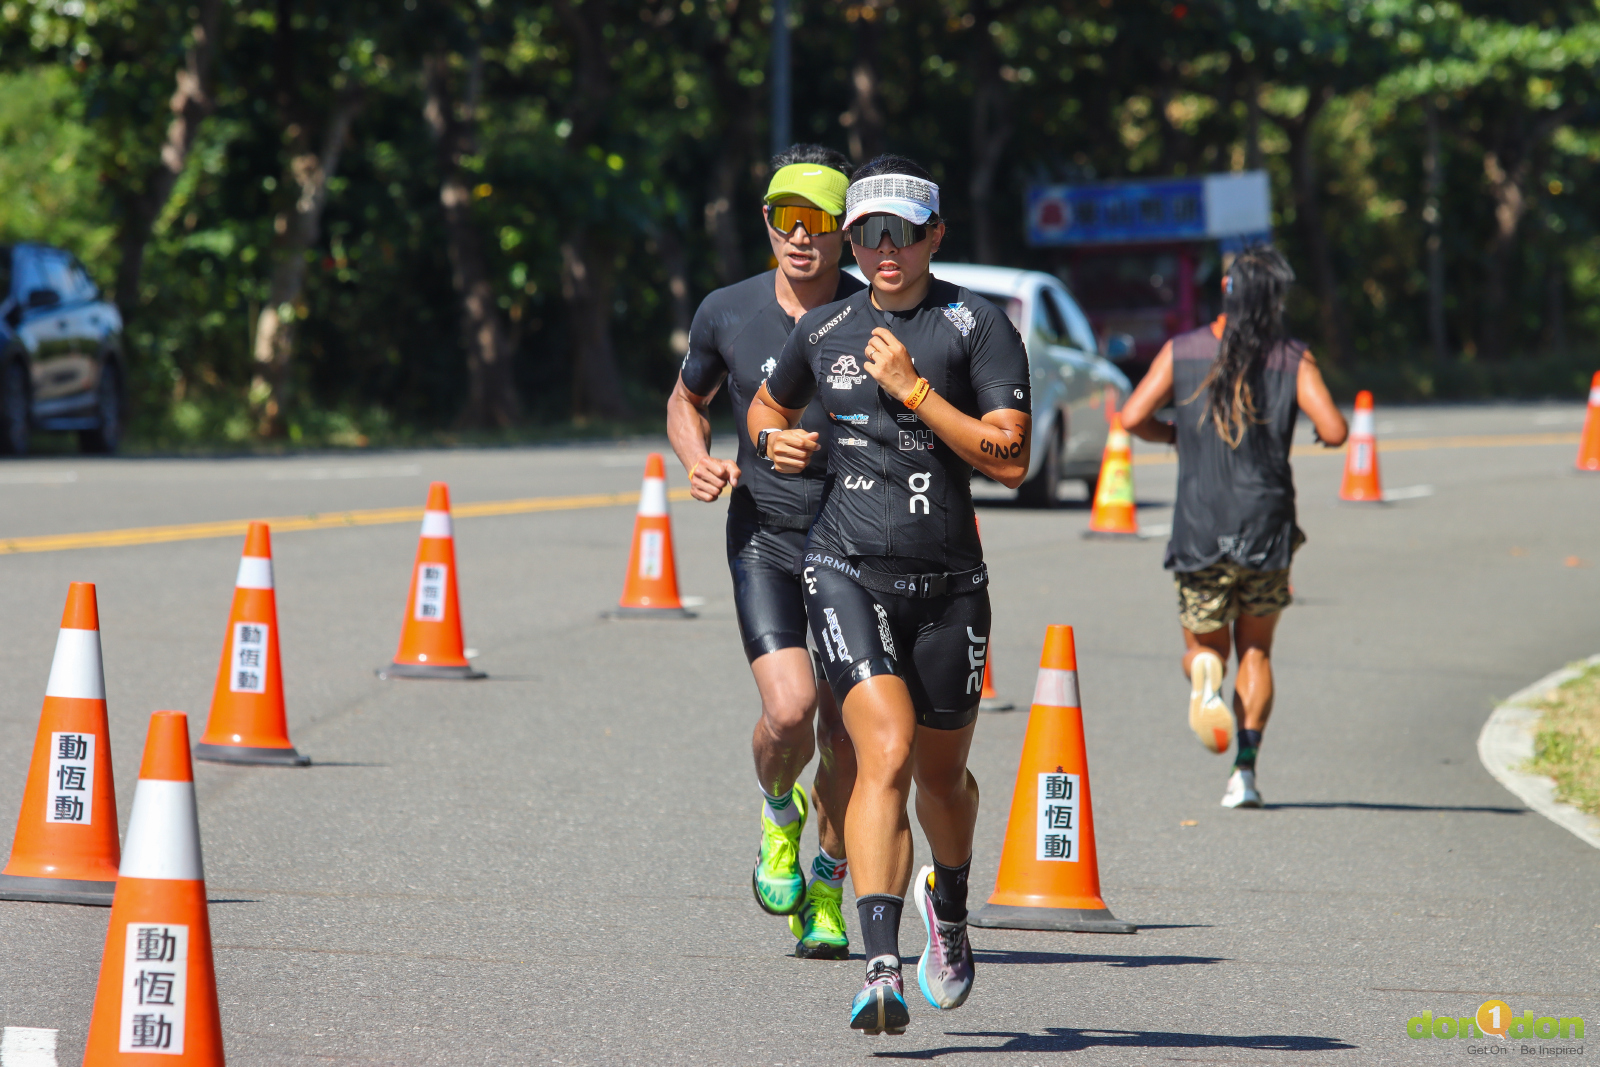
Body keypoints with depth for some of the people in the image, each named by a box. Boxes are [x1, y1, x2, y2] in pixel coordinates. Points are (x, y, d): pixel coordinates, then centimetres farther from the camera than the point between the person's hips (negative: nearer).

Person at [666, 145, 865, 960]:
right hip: (765, 539, 0)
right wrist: (697, 459, -3)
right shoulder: (728, 313, -1)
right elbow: (686, 401, 17)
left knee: (846, 735, 4)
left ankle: (829, 891, 27)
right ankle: (778, 811, 15)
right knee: (790, 710, -19)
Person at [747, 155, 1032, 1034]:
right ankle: (881, 971, -28)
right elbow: (768, 406, 29)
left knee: (940, 772, 15)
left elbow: (1011, 461, -12)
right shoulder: (824, 331, 9)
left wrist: (914, 388, -16)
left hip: (948, 582, 0)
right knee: (887, 754, -20)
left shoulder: (978, 328, -2)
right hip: (847, 572, 0)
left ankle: (949, 910, 47)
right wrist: (777, 441, 6)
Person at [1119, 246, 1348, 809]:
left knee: (1203, 642, 15)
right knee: (1256, 650, 17)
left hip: (1200, 530, 0)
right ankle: (1245, 769, 3)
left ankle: (1205, 674, -23)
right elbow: (1333, 430, -12)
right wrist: (1325, 435, 12)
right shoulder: (1294, 360, -2)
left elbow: (1132, 417, -6)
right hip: (1267, 529, 0)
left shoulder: (1182, 351, 1)